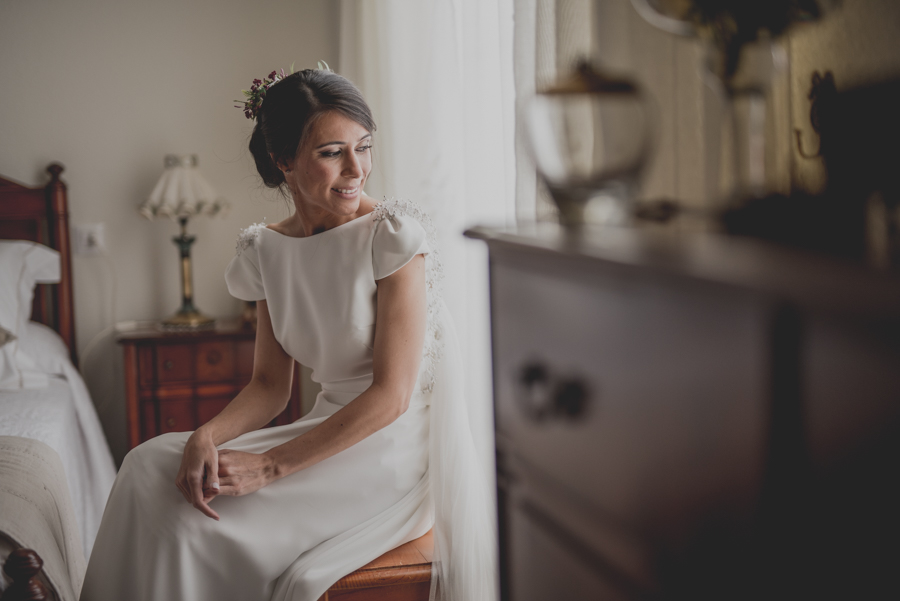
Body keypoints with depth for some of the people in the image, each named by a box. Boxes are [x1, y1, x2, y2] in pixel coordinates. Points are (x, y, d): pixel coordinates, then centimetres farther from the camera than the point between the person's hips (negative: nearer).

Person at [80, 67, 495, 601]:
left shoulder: (394, 234, -15)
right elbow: (271, 384, 7)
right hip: (333, 430, 6)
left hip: (399, 443, -6)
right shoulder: (266, 251, 4)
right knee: (153, 463, -11)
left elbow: (391, 395, -18)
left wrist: (270, 466, -21)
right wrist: (208, 435, -15)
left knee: (197, 518, -20)